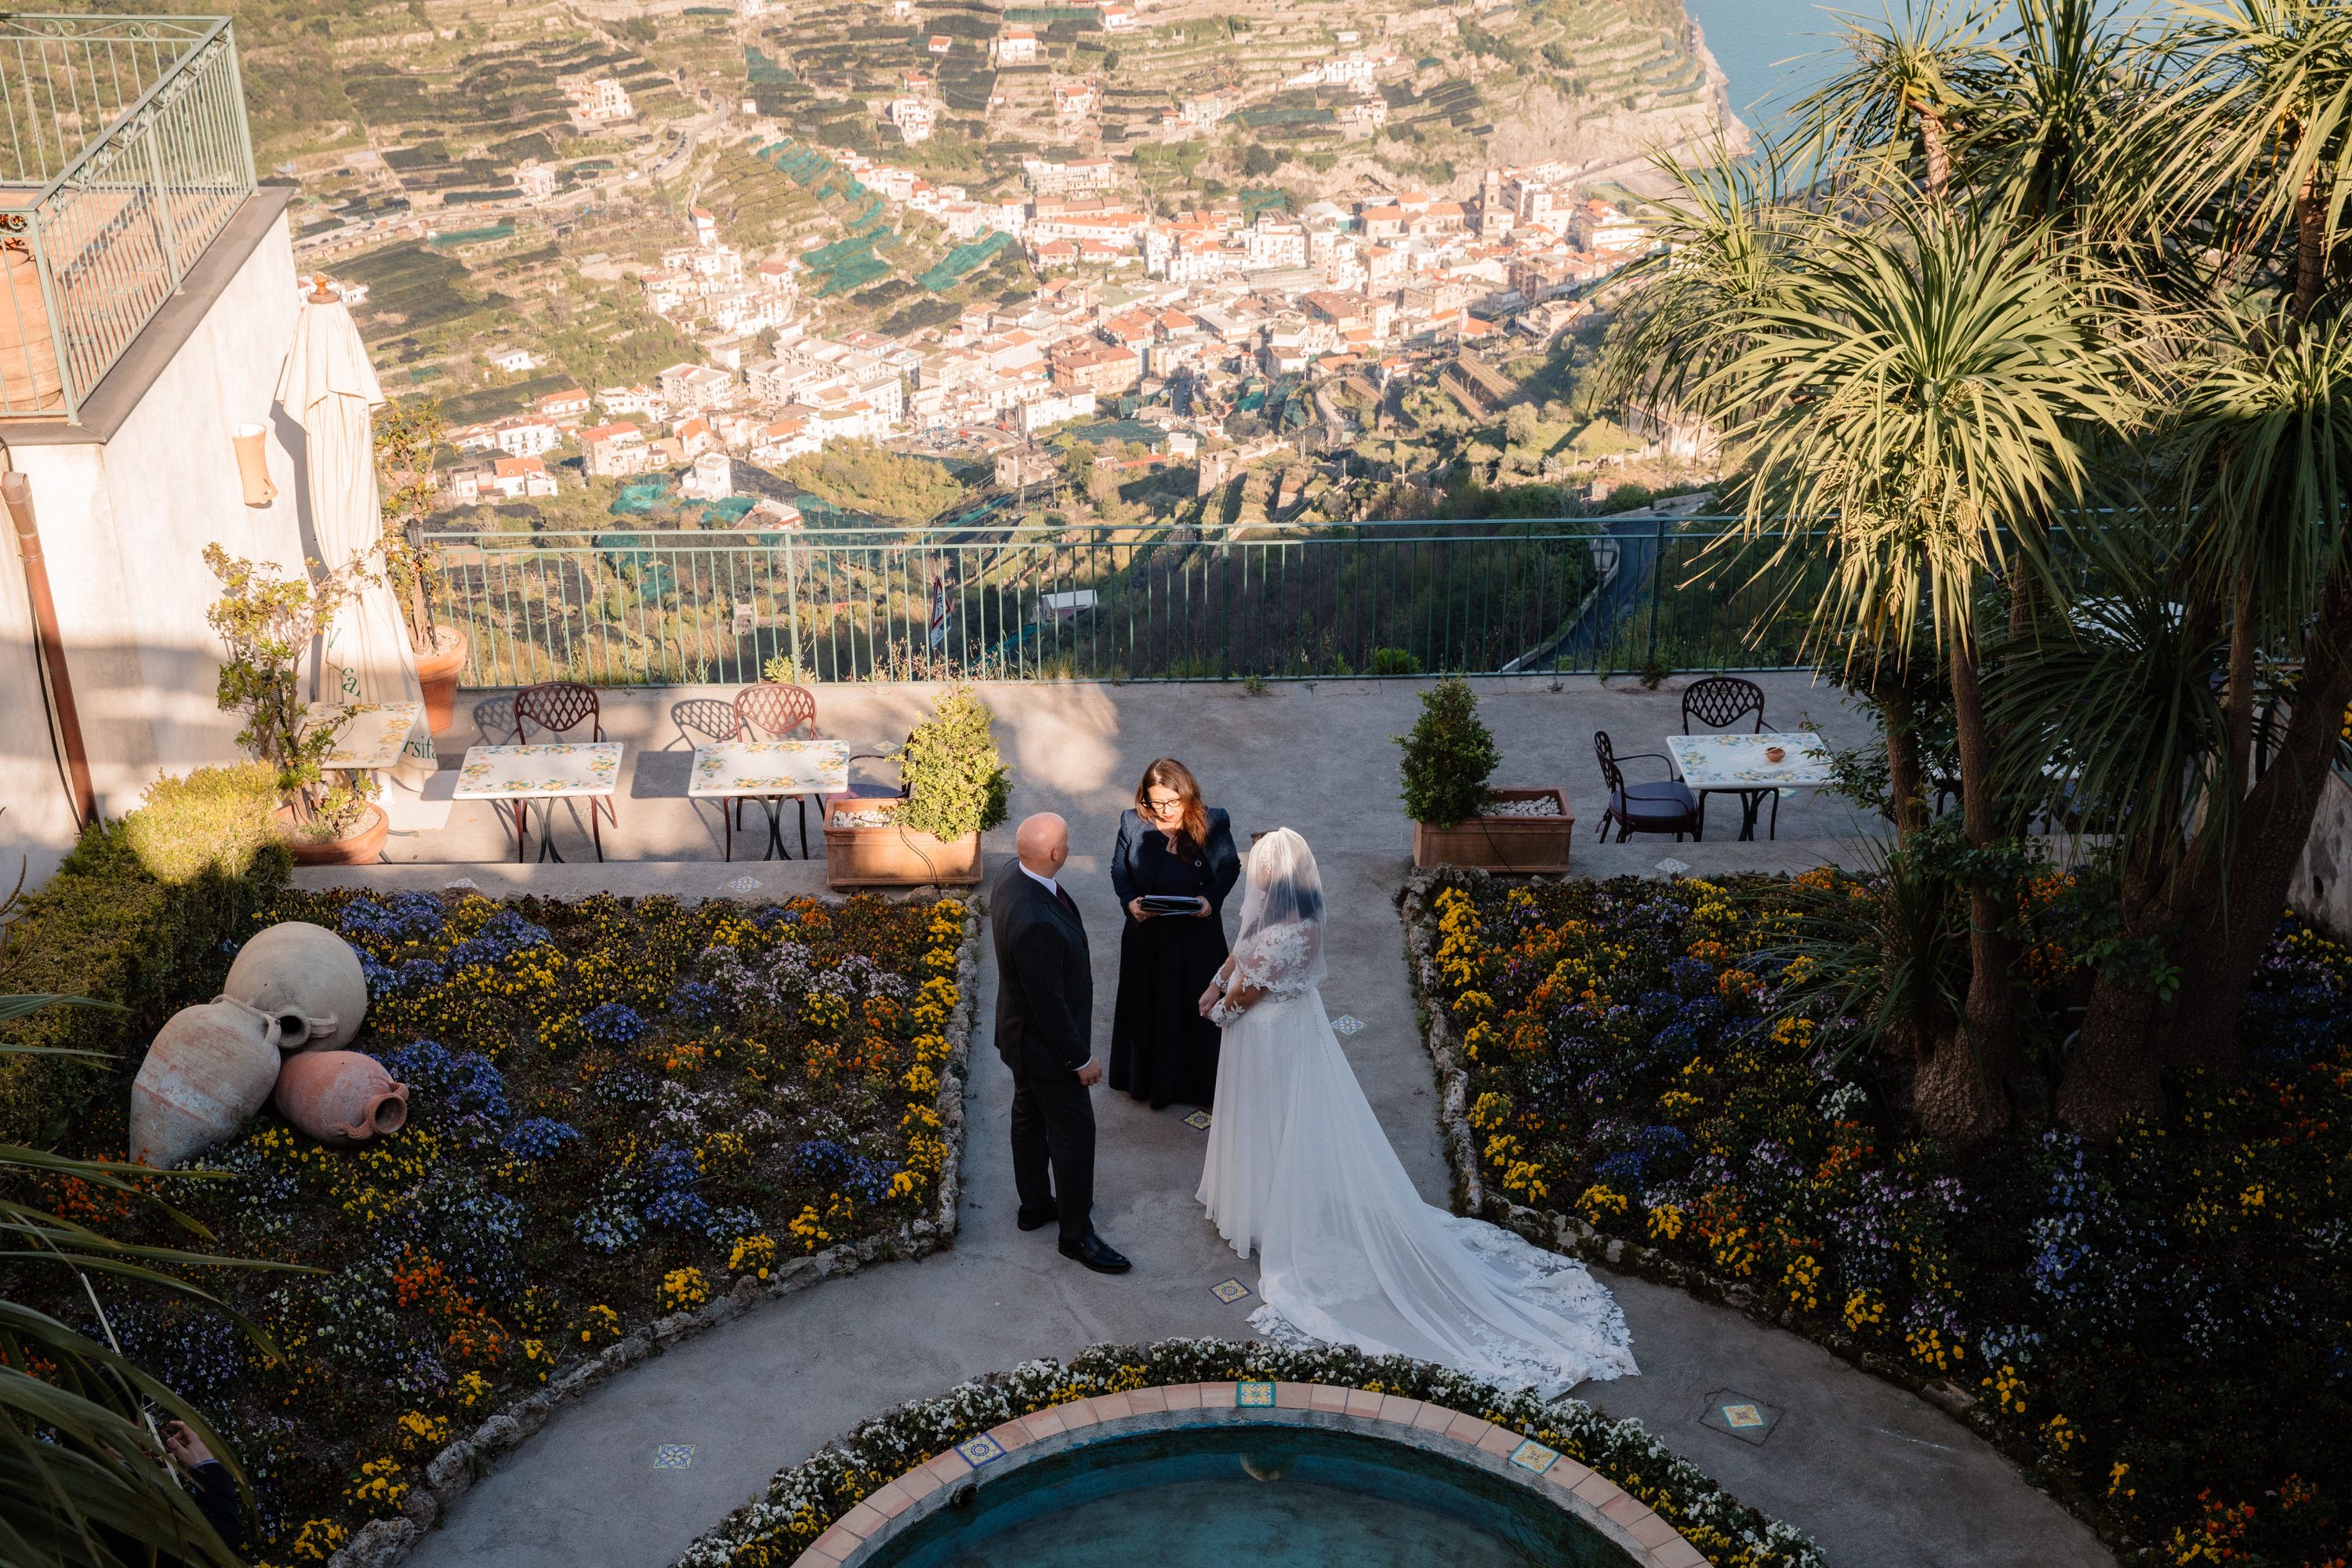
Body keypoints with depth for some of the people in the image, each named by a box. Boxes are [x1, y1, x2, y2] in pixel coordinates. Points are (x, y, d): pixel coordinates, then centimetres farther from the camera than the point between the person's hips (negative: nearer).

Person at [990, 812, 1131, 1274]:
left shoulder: (1013, 881, -9)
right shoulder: (1036, 924, -40)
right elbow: (1049, 1003, -30)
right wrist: (1082, 1058, -17)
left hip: (1022, 1034, 10)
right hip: (1046, 1045, -10)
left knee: (1030, 1116, 26)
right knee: (1073, 1132, 8)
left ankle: (1035, 1204, 46)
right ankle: (1076, 1233, 26)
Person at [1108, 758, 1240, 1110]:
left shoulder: (1212, 823, -15)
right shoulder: (1133, 823, -12)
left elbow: (1230, 867, -3)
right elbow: (1119, 869, 1)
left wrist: (1212, 898, -20)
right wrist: (1129, 901, -17)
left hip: (1197, 936, -1)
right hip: (1148, 935, 1)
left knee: (1198, 1006, 13)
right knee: (1147, 1007, 16)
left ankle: (1199, 1079, 34)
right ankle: (1150, 1077, 37)